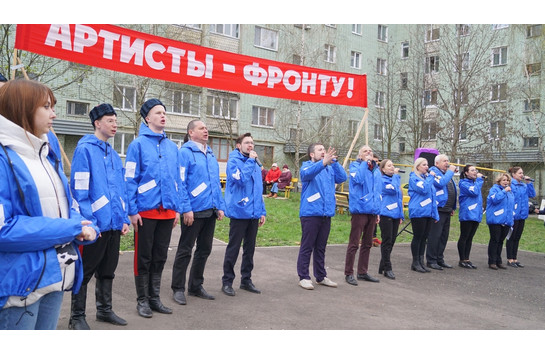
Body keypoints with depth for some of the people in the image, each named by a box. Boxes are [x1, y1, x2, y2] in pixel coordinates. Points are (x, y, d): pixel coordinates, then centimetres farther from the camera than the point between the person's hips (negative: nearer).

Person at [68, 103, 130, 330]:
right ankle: (77, 317, 19)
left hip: (114, 224, 7)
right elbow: (79, 190, -15)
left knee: (107, 270, 18)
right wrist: (88, 222, -19)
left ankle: (105, 310, 32)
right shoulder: (85, 149, -9)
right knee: (85, 272, 5)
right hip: (96, 225, -7)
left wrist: (124, 218, 10)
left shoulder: (113, 155, 14)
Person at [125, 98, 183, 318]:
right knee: (143, 257, 7)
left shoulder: (172, 147, 10)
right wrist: (132, 211, -13)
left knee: (160, 257, 14)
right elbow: (130, 180, -9)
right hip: (145, 210, -5)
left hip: (167, 211, 5)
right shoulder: (138, 144, -6)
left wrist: (177, 208, 9)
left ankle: (154, 297, 28)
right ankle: (142, 300, 21)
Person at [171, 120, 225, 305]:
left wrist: (220, 206, 12)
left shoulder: (211, 154, 15)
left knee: (204, 250, 15)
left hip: (210, 211, 8)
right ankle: (178, 288, 17)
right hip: (194, 211, -7)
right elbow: (180, 183, -14)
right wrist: (186, 208, -18)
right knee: (185, 250, 3)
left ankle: (196, 286, 28)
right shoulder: (184, 152, -8)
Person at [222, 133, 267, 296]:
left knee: (250, 248, 13)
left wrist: (262, 211, 13)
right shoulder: (234, 160, -6)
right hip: (239, 212, -6)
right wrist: (250, 160, -14)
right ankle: (227, 281, 12)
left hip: (254, 214, 7)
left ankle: (246, 279, 24)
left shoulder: (255, 163, 14)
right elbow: (240, 179, -24)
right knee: (233, 248, 1)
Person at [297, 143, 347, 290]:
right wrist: (323, 162, -39)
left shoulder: (330, 168, 14)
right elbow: (307, 174, -25)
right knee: (307, 247, 0)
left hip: (326, 213, 5)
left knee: (321, 247, 15)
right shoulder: (307, 165, -2)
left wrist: (334, 161, -9)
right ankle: (303, 277, 9)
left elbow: (342, 178, 0)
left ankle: (321, 276, 24)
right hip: (310, 213, -5)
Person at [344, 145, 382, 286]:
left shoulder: (376, 170, 17)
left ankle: (362, 272, 24)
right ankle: (348, 273, 4)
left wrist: (378, 211, 16)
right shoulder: (355, 165, -1)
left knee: (367, 244, 13)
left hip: (372, 211, 7)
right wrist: (365, 163, -14)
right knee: (354, 244, -4)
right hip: (359, 209, -7)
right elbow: (358, 179, -23)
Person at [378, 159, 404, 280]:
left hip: (395, 214, 8)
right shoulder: (382, 180, -8)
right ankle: (387, 269, 4)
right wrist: (396, 175, -11)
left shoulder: (395, 179, 17)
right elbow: (393, 189, -24)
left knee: (391, 242, 11)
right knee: (387, 242, -3)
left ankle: (383, 266, 22)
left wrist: (401, 215, 17)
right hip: (386, 214, -8)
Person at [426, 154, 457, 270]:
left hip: (446, 211, 9)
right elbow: (441, 183, -24)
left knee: (444, 236, 12)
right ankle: (431, 260, -1)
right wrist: (450, 172, -12)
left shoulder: (447, 173, 20)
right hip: (438, 210, -9)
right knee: (435, 235, -7)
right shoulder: (433, 171, -6)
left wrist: (453, 208, 19)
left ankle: (440, 259, 20)